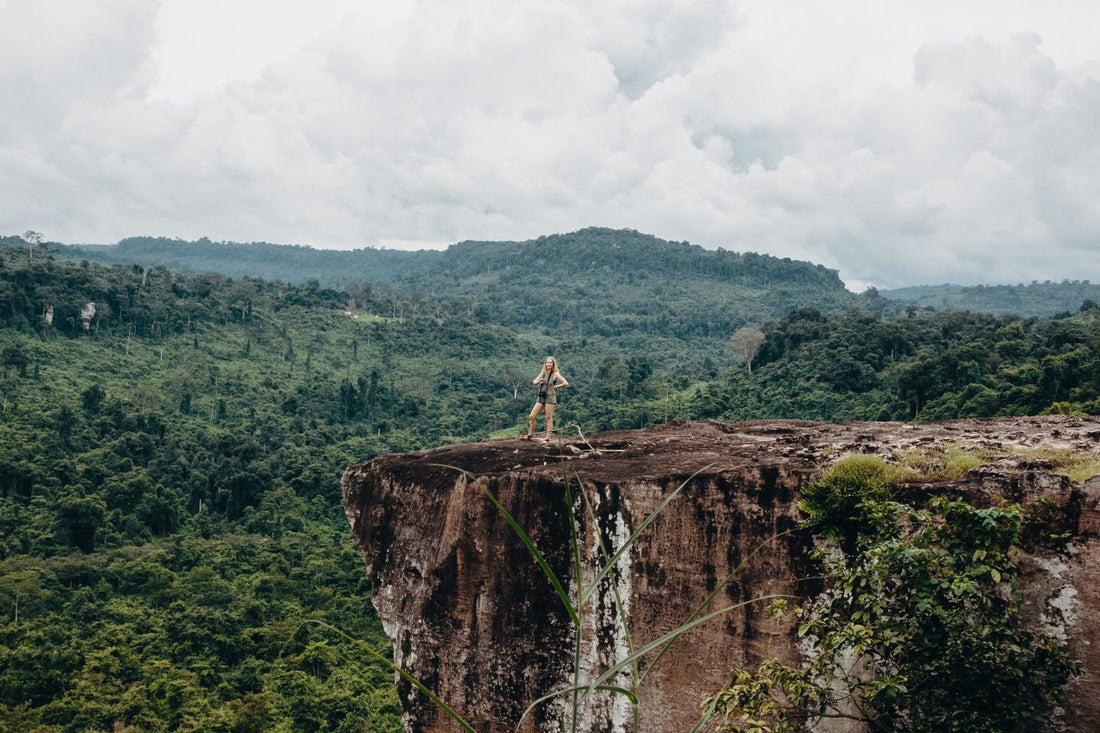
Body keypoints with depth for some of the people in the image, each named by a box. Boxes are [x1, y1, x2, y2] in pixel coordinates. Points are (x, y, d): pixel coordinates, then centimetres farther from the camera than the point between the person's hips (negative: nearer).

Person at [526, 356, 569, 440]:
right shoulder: (543, 373, 11)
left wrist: (555, 387, -6)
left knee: (549, 418, -2)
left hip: (550, 397, -6)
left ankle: (548, 437, 1)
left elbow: (566, 383, -11)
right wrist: (539, 381, -11)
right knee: (531, 416, 4)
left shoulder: (555, 374, -4)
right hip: (541, 397, 6)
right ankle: (530, 434, 17)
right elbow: (534, 382, 9)